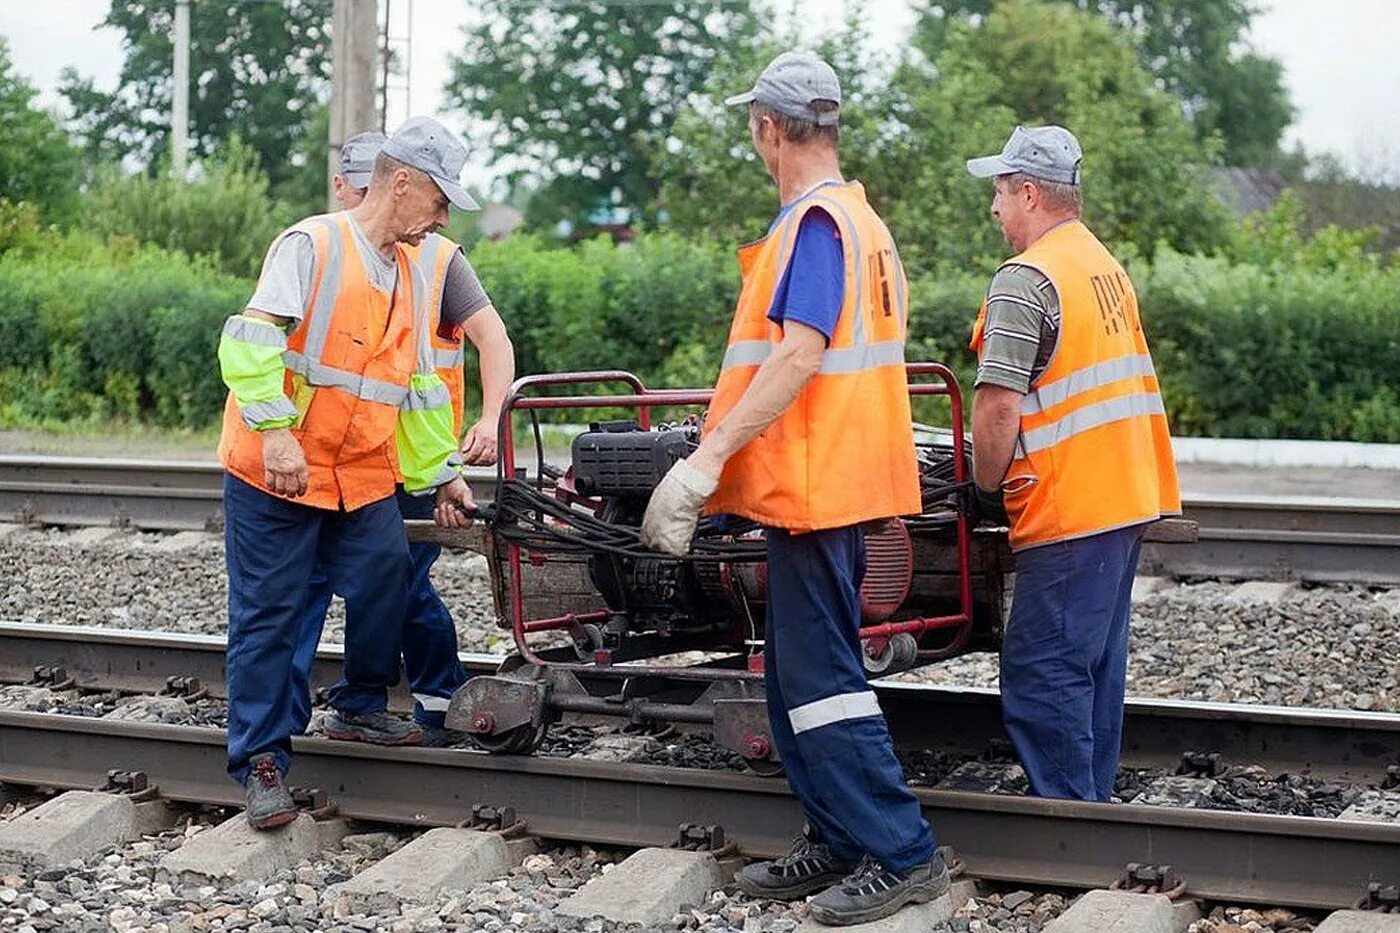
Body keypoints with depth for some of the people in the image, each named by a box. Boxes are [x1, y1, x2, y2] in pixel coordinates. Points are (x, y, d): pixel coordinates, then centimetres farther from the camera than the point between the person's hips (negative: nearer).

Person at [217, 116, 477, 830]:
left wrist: (441, 475, 22)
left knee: (386, 589, 2)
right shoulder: (312, 246, -11)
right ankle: (261, 759, 4)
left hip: (363, 477, 7)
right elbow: (251, 340, -20)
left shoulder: (409, 273, 14)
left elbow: (415, 387, 21)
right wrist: (276, 431, -26)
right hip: (276, 475, -7)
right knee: (267, 616, -3)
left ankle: (362, 705, 26)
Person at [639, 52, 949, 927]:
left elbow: (798, 355, -24)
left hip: (813, 486, -10)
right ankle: (839, 842, 18)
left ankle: (900, 853, -4)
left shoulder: (814, 222, -15)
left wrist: (706, 460, -26)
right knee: (800, 675, 14)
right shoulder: (862, 221, 14)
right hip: (836, 480, 10)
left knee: (819, 677, -6)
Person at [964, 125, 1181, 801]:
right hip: (1126, 501, 10)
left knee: (1041, 675, -7)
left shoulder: (1026, 280, -14)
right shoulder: (1106, 266, 15)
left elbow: (998, 404, -21)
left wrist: (987, 485, -5)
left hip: (1068, 512, -10)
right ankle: (1094, 804, 22)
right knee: (1094, 670, 15)